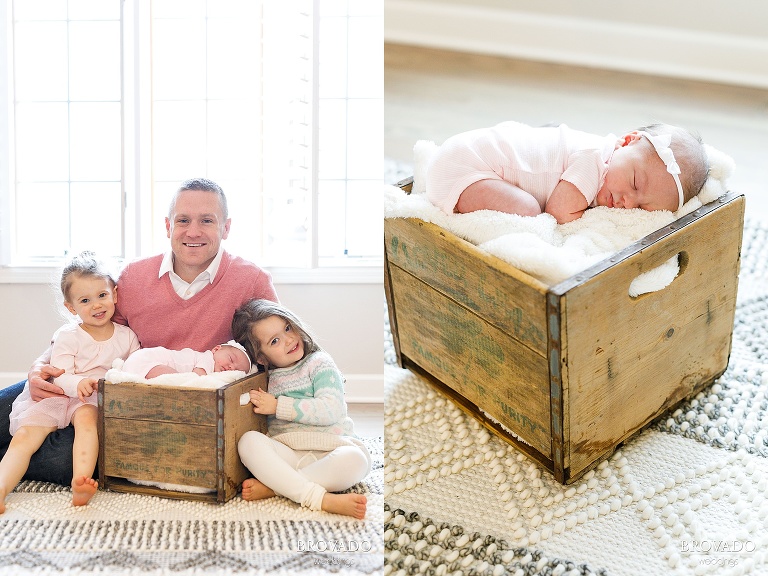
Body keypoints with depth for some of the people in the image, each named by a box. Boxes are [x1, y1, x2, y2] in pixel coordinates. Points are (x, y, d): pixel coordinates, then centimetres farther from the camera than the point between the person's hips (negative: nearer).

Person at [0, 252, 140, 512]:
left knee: (86, 417, -35)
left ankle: (80, 481, -51)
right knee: (24, 435, -21)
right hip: (54, 397, 1)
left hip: (94, 402, -1)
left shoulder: (127, 336, 8)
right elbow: (60, 376, -9)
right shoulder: (68, 336, 1)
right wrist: (79, 383, -32)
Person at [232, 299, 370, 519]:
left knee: (354, 460, -36)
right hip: (287, 454, 3)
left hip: (328, 450, -3)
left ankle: (271, 486, -28)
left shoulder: (319, 363, 2)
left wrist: (278, 406, -12)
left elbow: (331, 410, -12)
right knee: (248, 441, -27)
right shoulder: (267, 376, 14)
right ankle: (322, 499, -37)